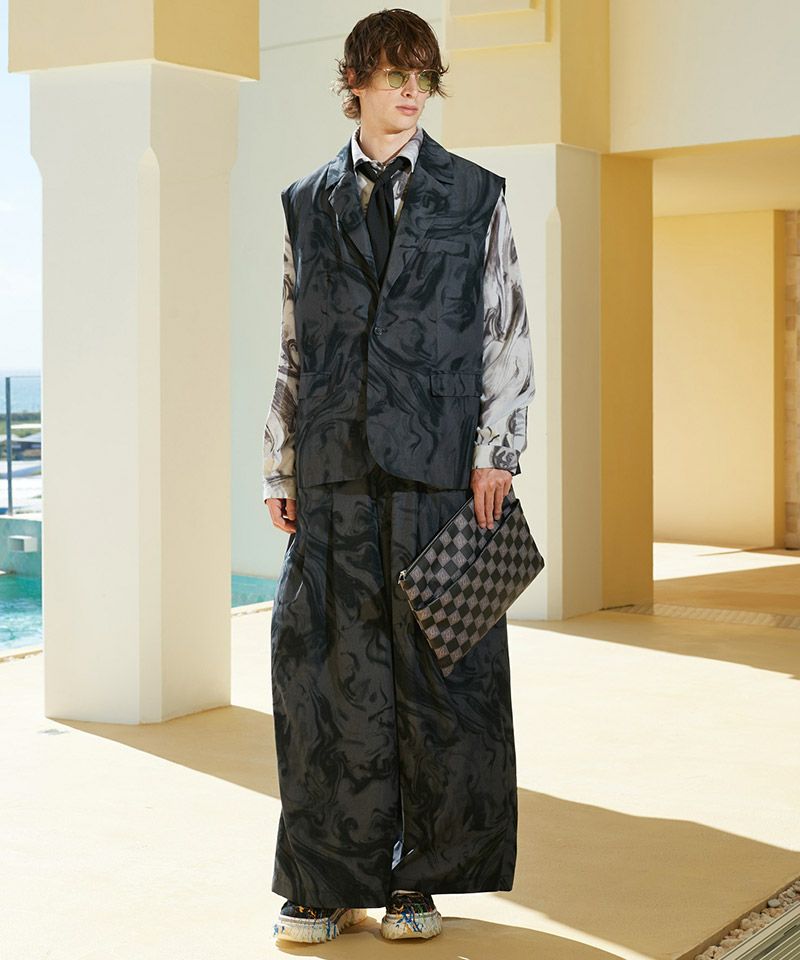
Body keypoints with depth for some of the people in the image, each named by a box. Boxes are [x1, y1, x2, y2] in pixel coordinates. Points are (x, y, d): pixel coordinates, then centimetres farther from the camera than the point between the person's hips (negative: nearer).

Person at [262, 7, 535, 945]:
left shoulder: (475, 196, 9)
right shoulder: (307, 204, 14)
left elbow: (508, 333, 6)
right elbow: (291, 349, 14)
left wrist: (494, 449, -4)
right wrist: (280, 467, 9)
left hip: (442, 466, -1)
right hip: (334, 471, 1)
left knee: (440, 668, 1)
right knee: (329, 667, 0)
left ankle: (421, 877, 14)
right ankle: (328, 878, 12)